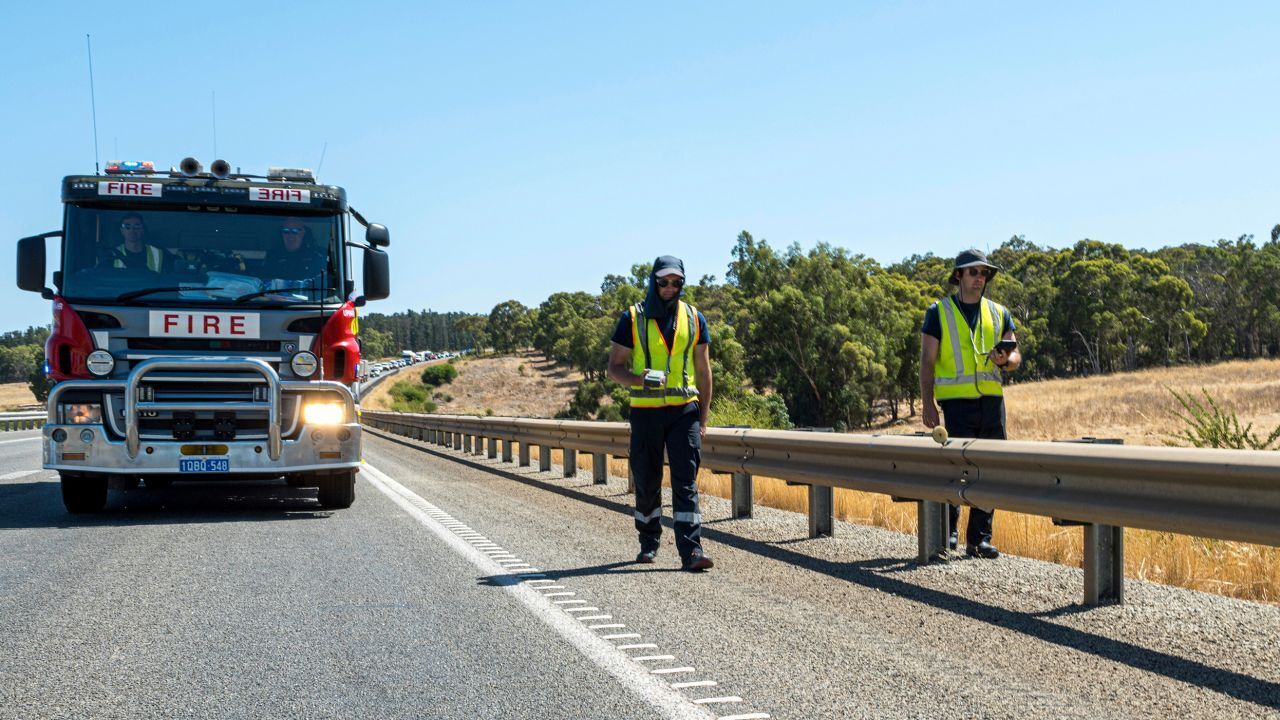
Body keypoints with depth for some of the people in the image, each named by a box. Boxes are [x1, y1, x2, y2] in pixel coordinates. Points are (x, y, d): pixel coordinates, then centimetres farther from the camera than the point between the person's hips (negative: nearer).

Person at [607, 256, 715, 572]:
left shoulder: (694, 319, 6)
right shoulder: (633, 318, 0)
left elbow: (703, 371, 10)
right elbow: (614, 368, 1)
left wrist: (703, 418, 6)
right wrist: (637, 378, -21)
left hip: (684, 410, 0)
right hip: (646, 412, 0)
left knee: (686, 482, -7)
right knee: (646, 483, 9)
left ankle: (691, 551, -11)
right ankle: (649, 543, 27)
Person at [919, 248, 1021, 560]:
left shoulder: (998, 313, 14)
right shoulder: (939, 312, 4)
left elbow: (1015, 356, 11)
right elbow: (927, 361, 0)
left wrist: (1005, 361, -14)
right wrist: (927, 404, -9)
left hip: (992, 400, 4)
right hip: (957, 401, -4)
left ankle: (979, 538, 10)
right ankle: (947, 529, 7)